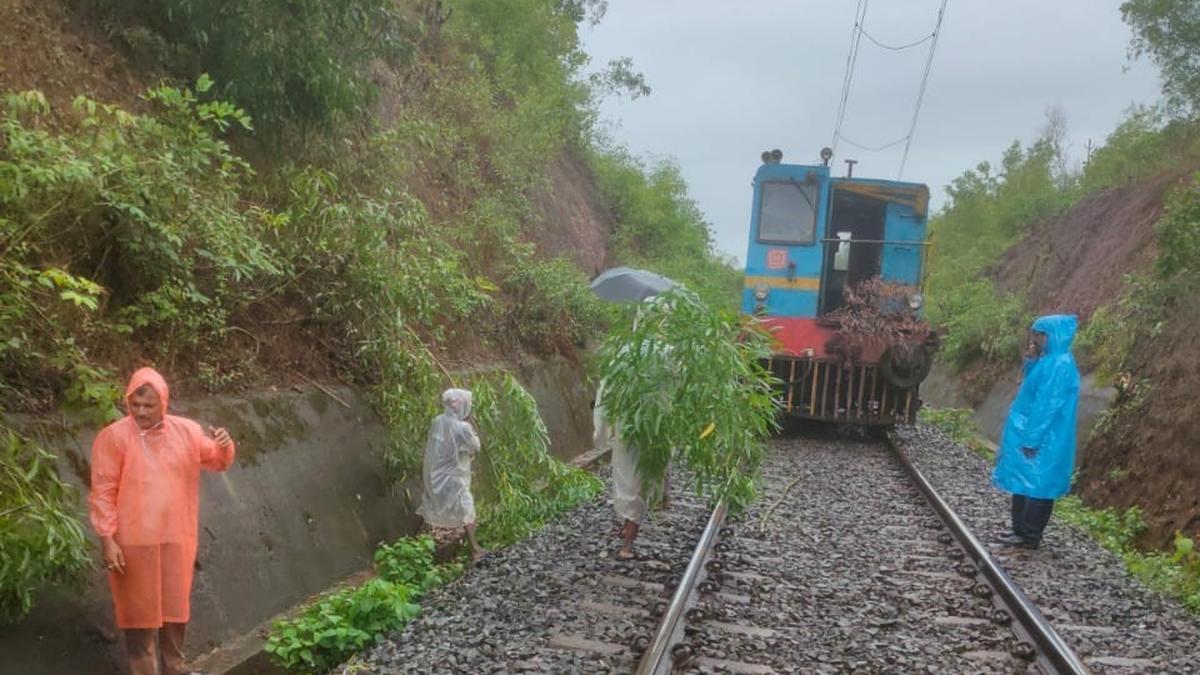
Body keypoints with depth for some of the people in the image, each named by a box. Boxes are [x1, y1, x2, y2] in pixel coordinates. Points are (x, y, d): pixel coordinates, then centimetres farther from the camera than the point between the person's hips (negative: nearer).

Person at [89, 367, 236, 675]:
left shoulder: (186, 431, 0)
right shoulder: (113, 437, -10)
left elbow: (217, 462, 9)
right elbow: (103, 492, -9)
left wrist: (224, 445, -14)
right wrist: (107, 539, -14)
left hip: (177, 538, 4)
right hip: (134, 541, -4)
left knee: (175, 605, 17)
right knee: (140, 610, 6)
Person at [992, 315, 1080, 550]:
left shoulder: (1060, 365, -19)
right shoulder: (1050, 361, 10)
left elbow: (1048, 405, -22)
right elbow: (1033, 391, 19)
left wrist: (1032, 439, -21)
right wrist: (1031, 362, 7)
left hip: (1042, 440, -10)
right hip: (1032, 434, 10)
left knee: (1035, 485, -1)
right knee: (1025, 483, 15)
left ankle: (1029, 536, 7)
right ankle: (1022, 530, 23)